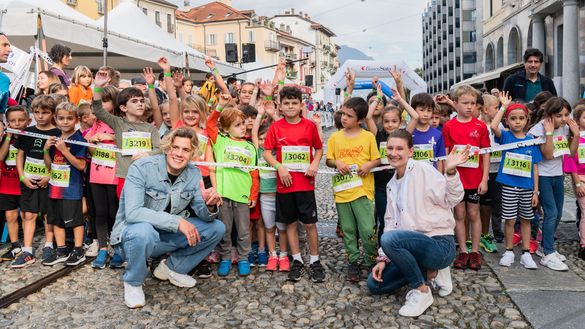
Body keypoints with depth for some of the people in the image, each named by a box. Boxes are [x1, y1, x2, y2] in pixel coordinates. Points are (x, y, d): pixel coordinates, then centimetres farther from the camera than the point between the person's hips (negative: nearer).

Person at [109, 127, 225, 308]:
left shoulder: (193, 174, -5)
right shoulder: (142, 168, -21)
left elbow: (203, 215, -6)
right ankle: (133, 283, -9)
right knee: (143, 230, -40)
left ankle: (171, 267, 11)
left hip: (167, 236, 5)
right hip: (131, 235, -5)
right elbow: (132, 213, -33)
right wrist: (177, 221, -38)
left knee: (216, 228, -7)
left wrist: (210, 206, -30)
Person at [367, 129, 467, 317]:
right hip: (414, 245, 8)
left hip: (440, 245, -8)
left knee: (389, 239, -33)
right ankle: (431, 272, 12)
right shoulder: (392, 185, 13)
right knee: (375, 285, 2)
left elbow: (451, 200, -16)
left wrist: (450, 171, -34)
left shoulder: (422, 169, -9)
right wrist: (383, 258, 3)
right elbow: (391, 223, 12)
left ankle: (422, 292, -12)